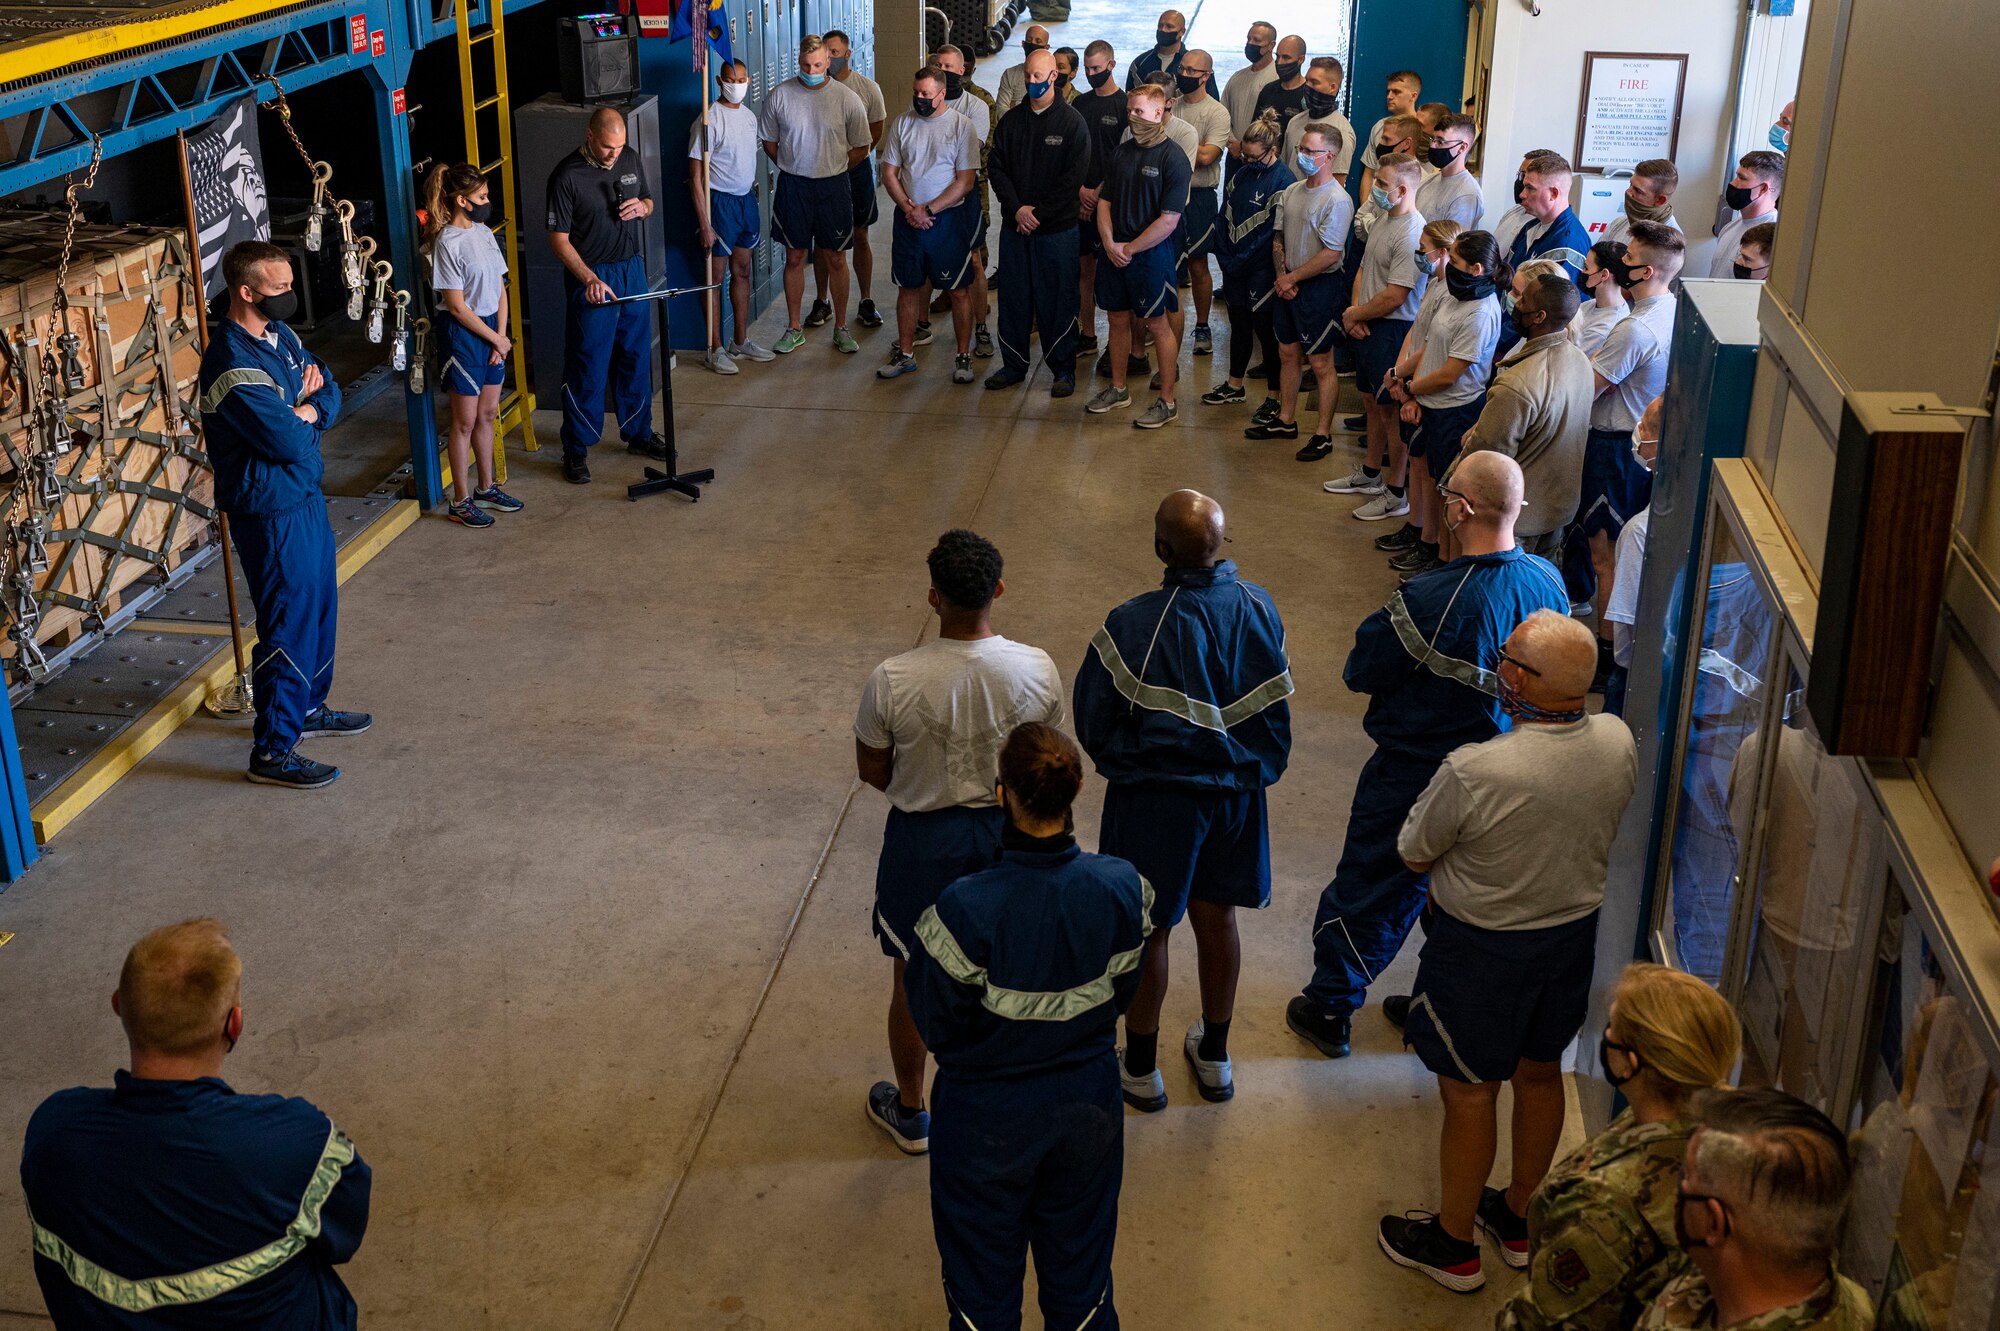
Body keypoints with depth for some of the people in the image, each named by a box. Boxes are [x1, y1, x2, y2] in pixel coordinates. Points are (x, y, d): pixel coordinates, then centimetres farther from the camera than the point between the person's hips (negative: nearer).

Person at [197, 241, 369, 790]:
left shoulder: (281, 335, 4)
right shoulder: (233, 366, -26)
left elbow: (331, 392, 6)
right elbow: (289, 441, -27)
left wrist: (304, 410, -16)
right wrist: (306, 412, -6)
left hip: (304, 493, 10)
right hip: (270, 509, -10)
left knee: (320, 602, 21)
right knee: (289, 622, -4)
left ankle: (307, 707, 40)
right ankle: (273, 750, 6)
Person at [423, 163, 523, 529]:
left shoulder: (484, 233, 5)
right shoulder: (448, 243, -17)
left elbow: (500, 289, 8)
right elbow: (457, 306, -17)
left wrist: (501, 336, -2)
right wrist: (496, 340, -11)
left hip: (492, 330, 7)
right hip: (462, 335, -7)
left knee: (487, 414, 16)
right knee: (465, 421, 2)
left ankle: (487, 487, 30)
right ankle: (461, 502, 11)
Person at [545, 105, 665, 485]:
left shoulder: (629, 159, 3)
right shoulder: (567, 176, -16)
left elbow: (649, 201, 19)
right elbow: (559, 239, -15)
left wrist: (642, 207, -7)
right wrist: (590, 279, -27)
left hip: (632, 270, 6)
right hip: (590, 278, -6)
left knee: (635, 357, 16)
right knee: (587, 366, -1)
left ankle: (638, 432, 32)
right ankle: (576, 450, 8)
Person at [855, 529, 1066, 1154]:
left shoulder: (892, 680, -25)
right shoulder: (1037, 670, -19)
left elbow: (872, 769, -9)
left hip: (923, 840, -2)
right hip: (1008, 831, 2)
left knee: (912, 982, 19)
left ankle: (910, 1113, 37)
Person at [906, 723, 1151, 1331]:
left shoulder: (964, 910, -32)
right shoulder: (1123, 889, -21)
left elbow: (936, 1024, -17)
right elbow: (1123, 992, -4)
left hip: (987, 1117, -3)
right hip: (1088, 1105, 3)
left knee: (984, 1281, 22)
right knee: (1080, 1271, 26)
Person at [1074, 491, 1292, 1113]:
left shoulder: (1133, 625, -25)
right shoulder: (1257, 607, -11)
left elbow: (1092, 720, -12)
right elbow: (1274, 705, 2)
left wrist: (1116, 762, 7)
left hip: (1154, 795, -4)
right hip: (1237, 788, 4)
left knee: (1147, 930, 12)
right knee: (1216, 917, 20)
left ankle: (1140, 1069, 28)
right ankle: (1214, 1056, 37)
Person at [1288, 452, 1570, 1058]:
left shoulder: (1431, 600, -31)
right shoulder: (1548, 583, -11)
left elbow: (1362, 672, -19)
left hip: (1415, 775, -5)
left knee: (1367, 886, 13)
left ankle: (1329, 1008, 28)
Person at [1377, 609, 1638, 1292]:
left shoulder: (1475, 771, -32)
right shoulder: (1619, 743, -14)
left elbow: (1414, 854, -15)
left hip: (1481, 948, -6)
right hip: (1574, 932, 6)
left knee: (1470, 1092, 12)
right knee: (1541, 1074, 24)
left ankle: (1454, 1245, 30)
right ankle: (1524, 1216, 44)